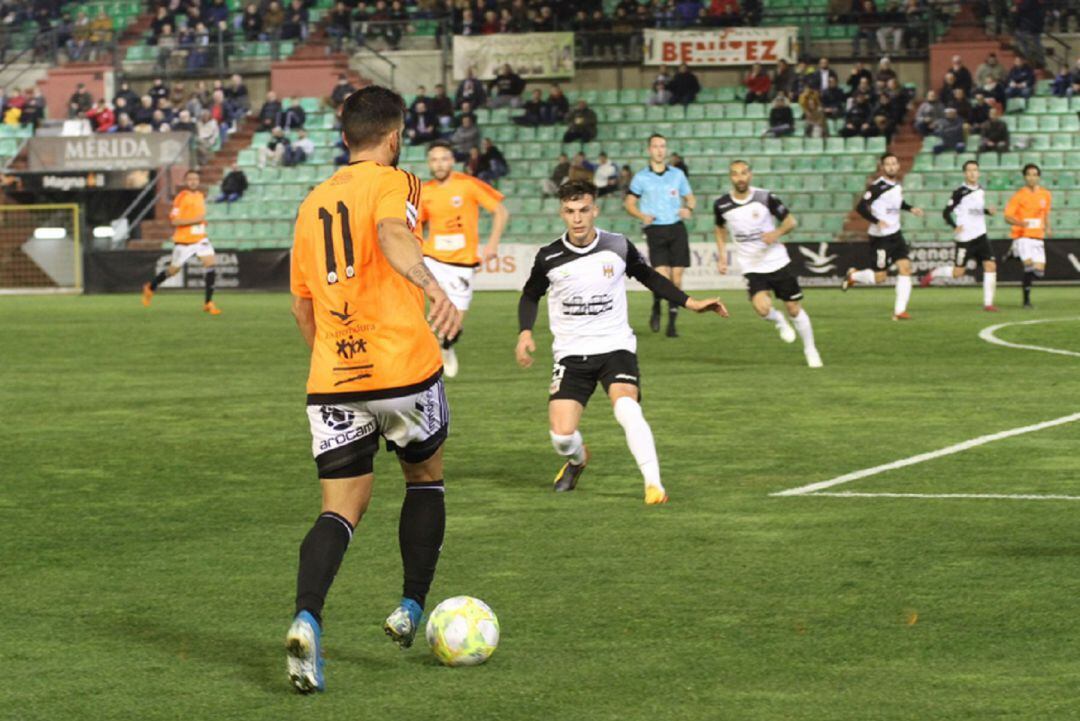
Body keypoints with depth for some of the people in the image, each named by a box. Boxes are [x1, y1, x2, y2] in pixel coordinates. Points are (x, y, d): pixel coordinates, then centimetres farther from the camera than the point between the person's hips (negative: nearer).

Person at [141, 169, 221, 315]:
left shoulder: (201, 196, 10)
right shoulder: (181, 197, -13)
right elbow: (173, 221, -19)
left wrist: (202, 221, 7)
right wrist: (194, 220, -24)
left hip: (200, 238, 5)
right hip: (183, 241, -5)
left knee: (210, 264, -13)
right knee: (173, 270, 7)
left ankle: (208, 303, -9)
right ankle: (150, 288, 35)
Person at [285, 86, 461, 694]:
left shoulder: (313, 204, 15)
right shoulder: (393, 183, -3)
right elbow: (392, 234, -27)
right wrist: (435, 290, -43)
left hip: (332, 382, 4)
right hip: (404, 369, -4)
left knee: (342, 510, 2)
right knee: (426, 479, 21)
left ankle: (307, 620, -22)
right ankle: (412, 609, 20)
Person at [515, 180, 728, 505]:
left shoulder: (618, 247, -4)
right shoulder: (549, 258, -4)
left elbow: (650, 278, 15)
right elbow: (531, 295, 14)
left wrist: (691, 303, 9)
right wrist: (525, 333, -2)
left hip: (616, 347, -1)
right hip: (571, 354, 1)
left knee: (626, 408, -30)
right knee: (561, 435, -10)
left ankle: (653, 483, -28)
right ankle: (577, 460, 28)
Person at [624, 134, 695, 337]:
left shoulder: (677, 174, 10)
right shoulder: (641, 177, 4)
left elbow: (690, 197, 18)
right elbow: (629, 203, 9)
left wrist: (689, 209, -4)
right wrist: (642, 216, -10)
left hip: (676, 228, 2)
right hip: (655, 230, -2)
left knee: (676, 278, -1)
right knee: (662, 278, -16)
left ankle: (672, 323, 8)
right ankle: (656, 310, 13)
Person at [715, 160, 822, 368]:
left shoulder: (765, 198, -10)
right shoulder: (721, 205, -5)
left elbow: (790, 220, -1)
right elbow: (720, 228, 16)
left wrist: (777, 233, -22)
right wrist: (722, 256, 6)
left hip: (778, 262, 0)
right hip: (752, 267, 0)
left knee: (794, 309, 4)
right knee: (762, 308, -23)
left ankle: (810, 350, 26)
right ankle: (778, 321, 13)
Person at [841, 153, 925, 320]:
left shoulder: (898, 185, 7)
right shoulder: (877, 187, -17)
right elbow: (861, 207, -22)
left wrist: (910, 208, 12)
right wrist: (877, 221, -34)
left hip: (895, 234, 7)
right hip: (880, 237, -7)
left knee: (905, 268, -6)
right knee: (879, 277, -2)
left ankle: (900, 310, -4)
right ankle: (853, 275, 29)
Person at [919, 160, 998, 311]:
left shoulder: (981, 191, 9)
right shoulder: (960, 193, -11)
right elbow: (946, 212, -10)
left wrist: (987, 211, 4)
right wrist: (955, 226, -26)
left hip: (981, 236, 6)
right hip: (965, 238, -6)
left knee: (991, 266, -7)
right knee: (958, 273, -2)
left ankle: (988, 303, -2)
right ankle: (933, 274, 27)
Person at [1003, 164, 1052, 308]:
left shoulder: (1046, 195, 9)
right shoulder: (1019, 196, -5)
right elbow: (1007, 217, -6)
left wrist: (1047, 228, 5)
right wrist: (1020, 223, -26)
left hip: (1038, 238, 5)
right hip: (1022, 236, -5)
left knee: (1039, 271, -3)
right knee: (1029, 265, -22)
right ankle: (1026, 300, -8)